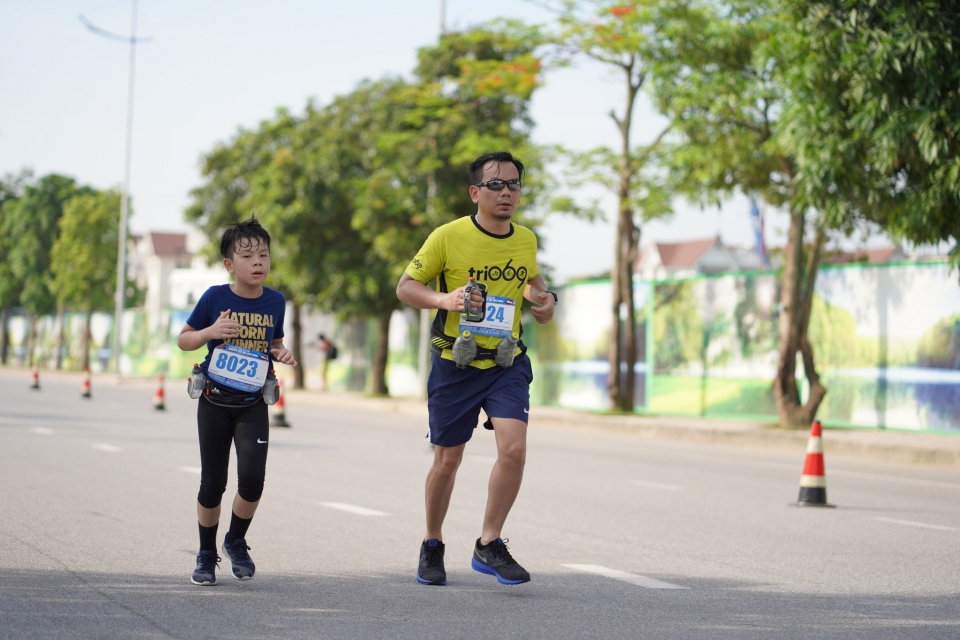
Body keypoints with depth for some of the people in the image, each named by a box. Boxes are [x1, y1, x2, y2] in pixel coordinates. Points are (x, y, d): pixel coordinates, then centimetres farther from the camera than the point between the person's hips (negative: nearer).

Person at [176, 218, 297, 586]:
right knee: (212, 483, 4)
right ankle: (207, 555, 23)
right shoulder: (215, 298, -7)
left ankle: (237, 541, 12)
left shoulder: (275, 302, 1)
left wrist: (281, 355, -4)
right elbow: (183, 340, 1)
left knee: (252, 478, -14)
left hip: (253, 405, 1)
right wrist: (211, 332, -18)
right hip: (214, 402, -1)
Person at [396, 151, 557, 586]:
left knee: (514, 449, -16)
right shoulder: (448, 237, -11)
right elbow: (405, 286, -4)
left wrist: (544, 298, -2)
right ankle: (432, 547, 29)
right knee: (447, 460, 7)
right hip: (455, 364, -2)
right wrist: (444, 299, -23)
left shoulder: (526, 240, 2)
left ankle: (489, 545, -1)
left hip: (507, 363, 3)